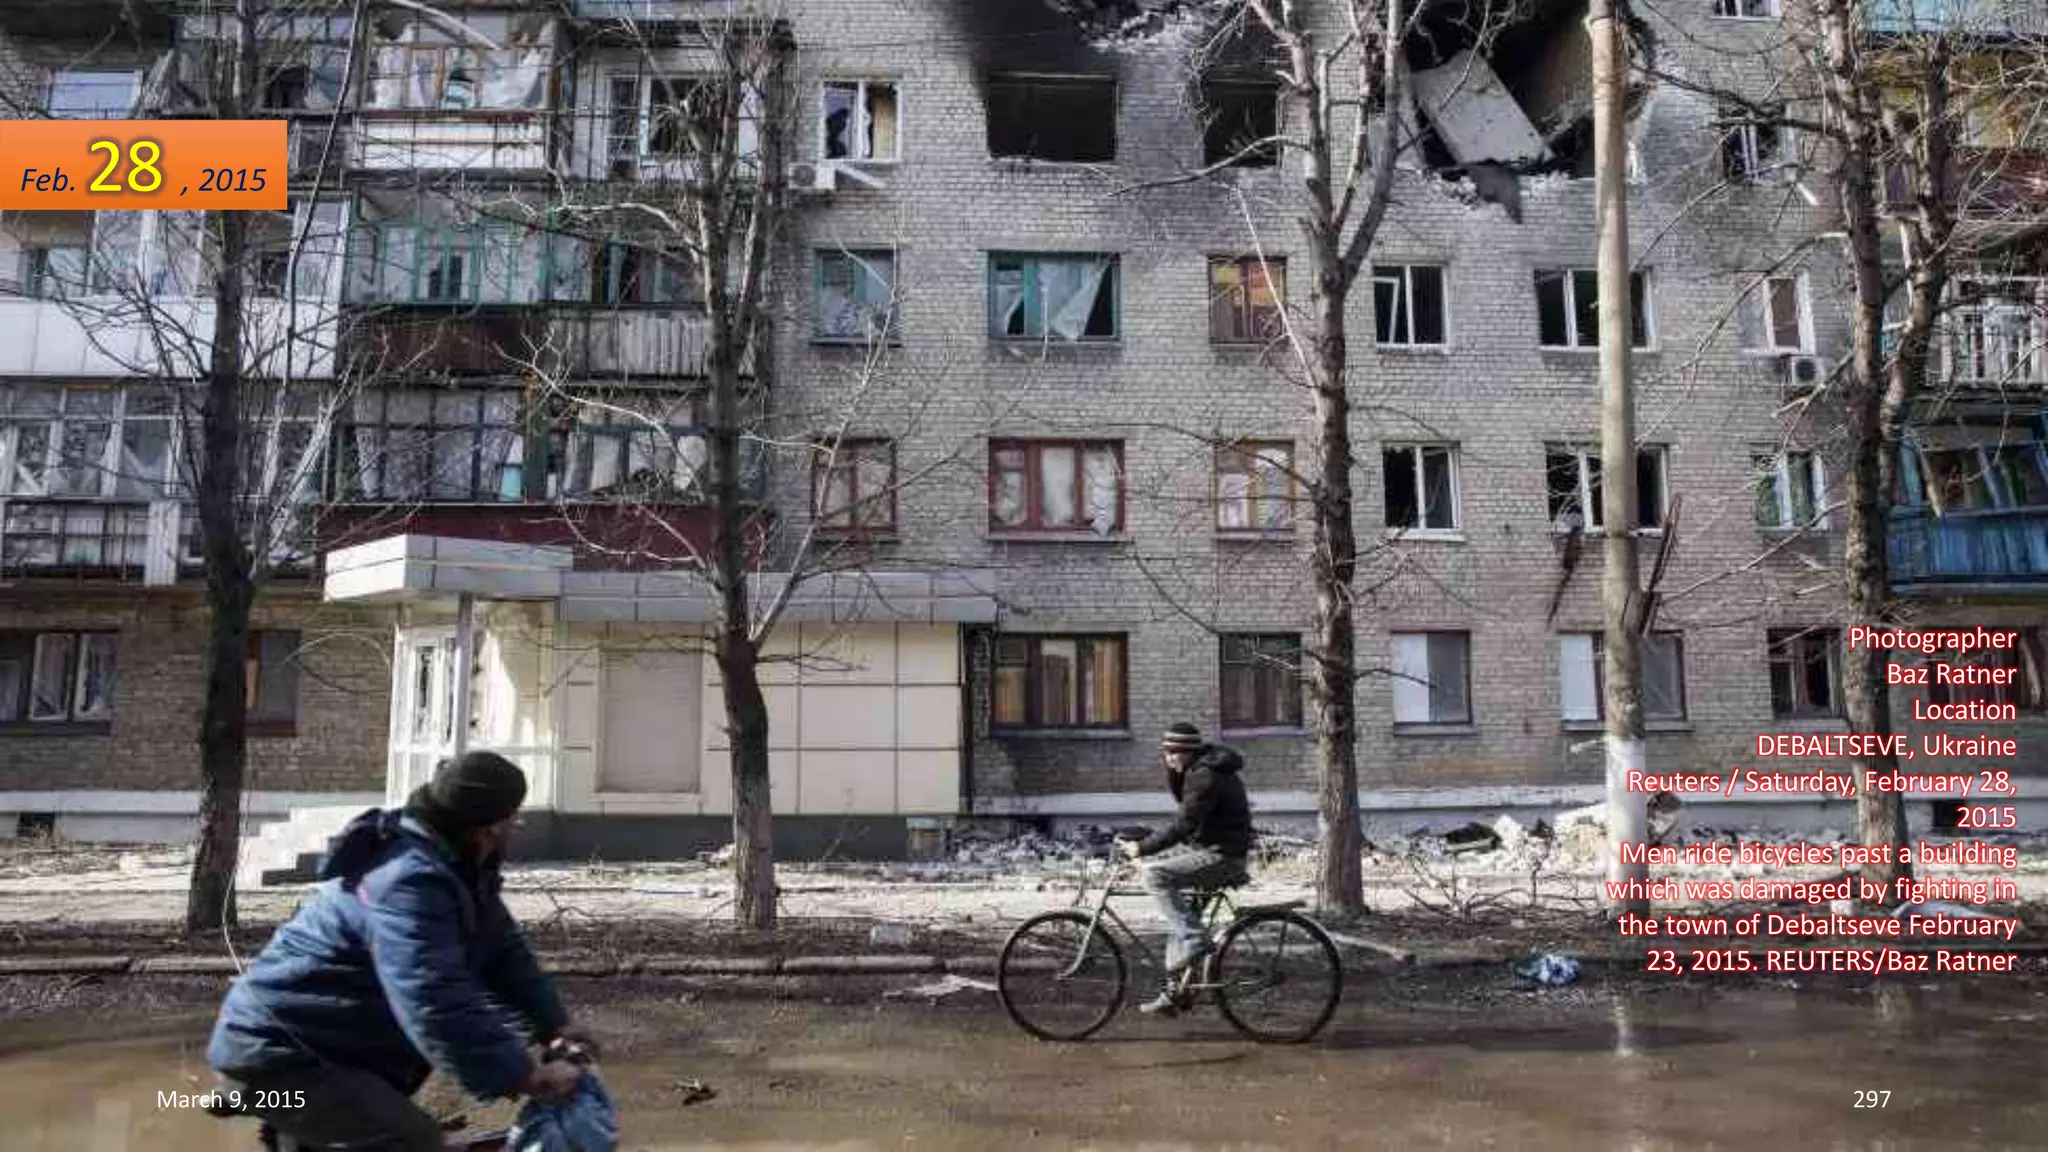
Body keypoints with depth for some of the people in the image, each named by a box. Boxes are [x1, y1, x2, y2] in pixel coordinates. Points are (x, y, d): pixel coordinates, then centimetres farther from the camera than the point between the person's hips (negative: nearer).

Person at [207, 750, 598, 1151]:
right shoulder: (410, 883, -28)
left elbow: (502, 948, 11)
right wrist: (527, 1077, -33)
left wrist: (553, 1023, 1)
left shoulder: (457, 864, 5)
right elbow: (438, 1006, -36)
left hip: (313, 1043, 10)